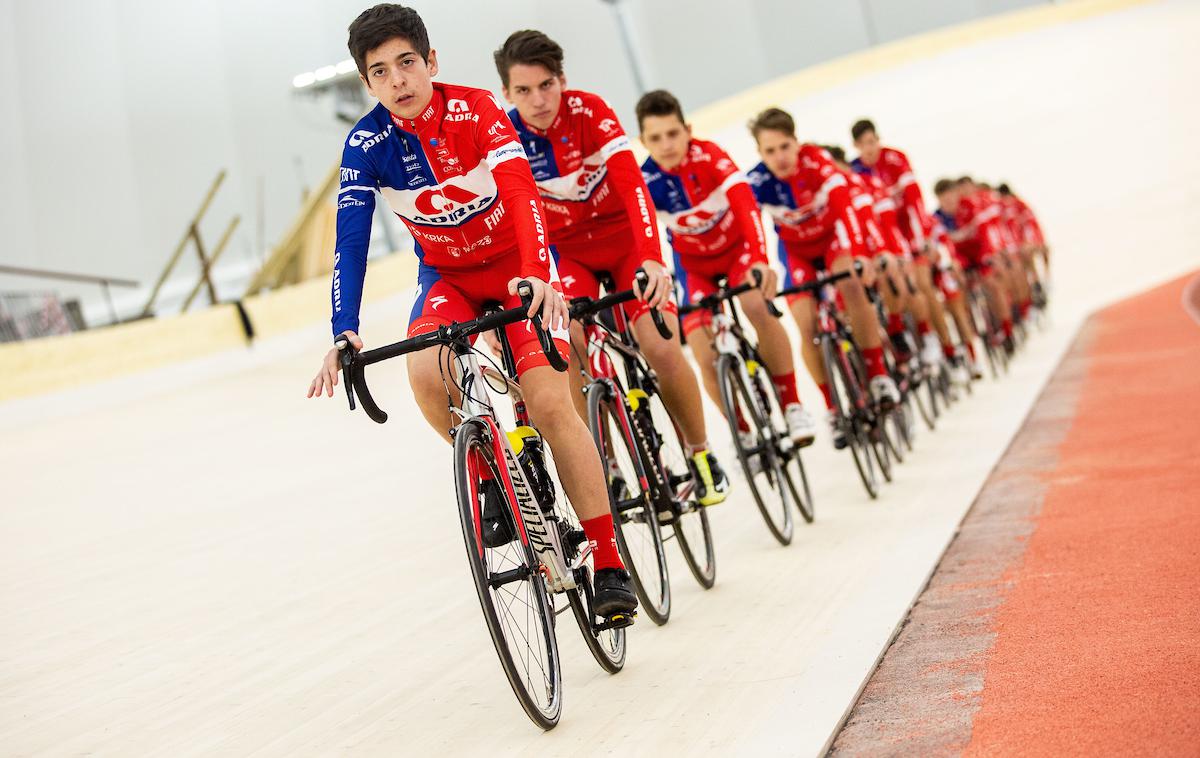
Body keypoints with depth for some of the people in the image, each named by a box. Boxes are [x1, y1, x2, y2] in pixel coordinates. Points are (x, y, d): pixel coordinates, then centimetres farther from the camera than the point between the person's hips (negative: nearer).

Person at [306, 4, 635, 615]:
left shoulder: (475, 109, -20)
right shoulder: (366, 143, -15)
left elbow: (521, 192, -31)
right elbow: (351, 241, -19)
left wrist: (538, 274, -48)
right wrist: (344, 334, -32)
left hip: (516, 264, -2)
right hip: (448, 274, 3)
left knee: (549, 404, -19)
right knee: (425, 370, -30)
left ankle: (609, 564, -11)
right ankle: (494, 477, -4)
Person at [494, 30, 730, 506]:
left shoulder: (589, 111, -21)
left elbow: (631, 185, -31)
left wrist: (652, 258, -45)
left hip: (624, 238, -2)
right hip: (569, 252, 2)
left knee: (661, 347, -18)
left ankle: (700, 454, 6)